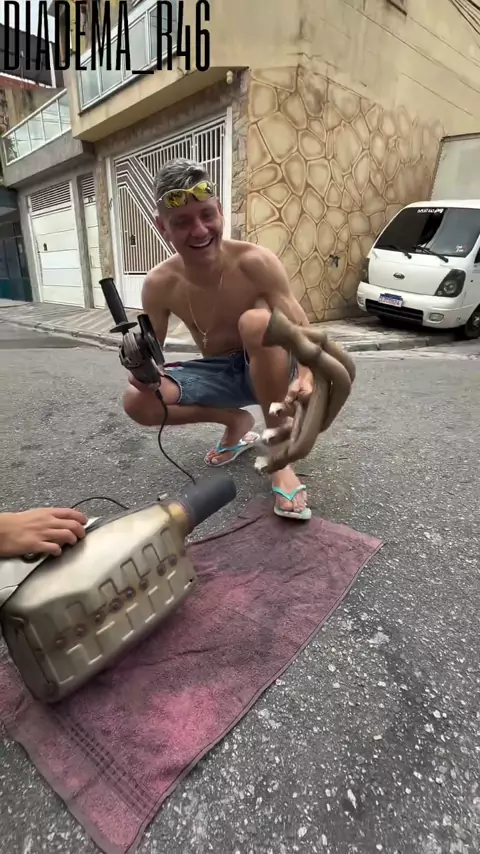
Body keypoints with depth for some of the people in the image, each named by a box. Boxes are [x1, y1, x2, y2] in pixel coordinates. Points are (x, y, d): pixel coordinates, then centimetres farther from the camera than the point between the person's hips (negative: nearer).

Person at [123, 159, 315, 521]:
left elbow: (302, 332, -22)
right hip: (217, 373, 4)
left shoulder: (256, 262, -22)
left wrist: (306, 377, -44)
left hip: (267, 368, -3)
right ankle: (237, 422, 6)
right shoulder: (159, 284, -12)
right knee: (138, 402, -16)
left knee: (256, 320, -36)